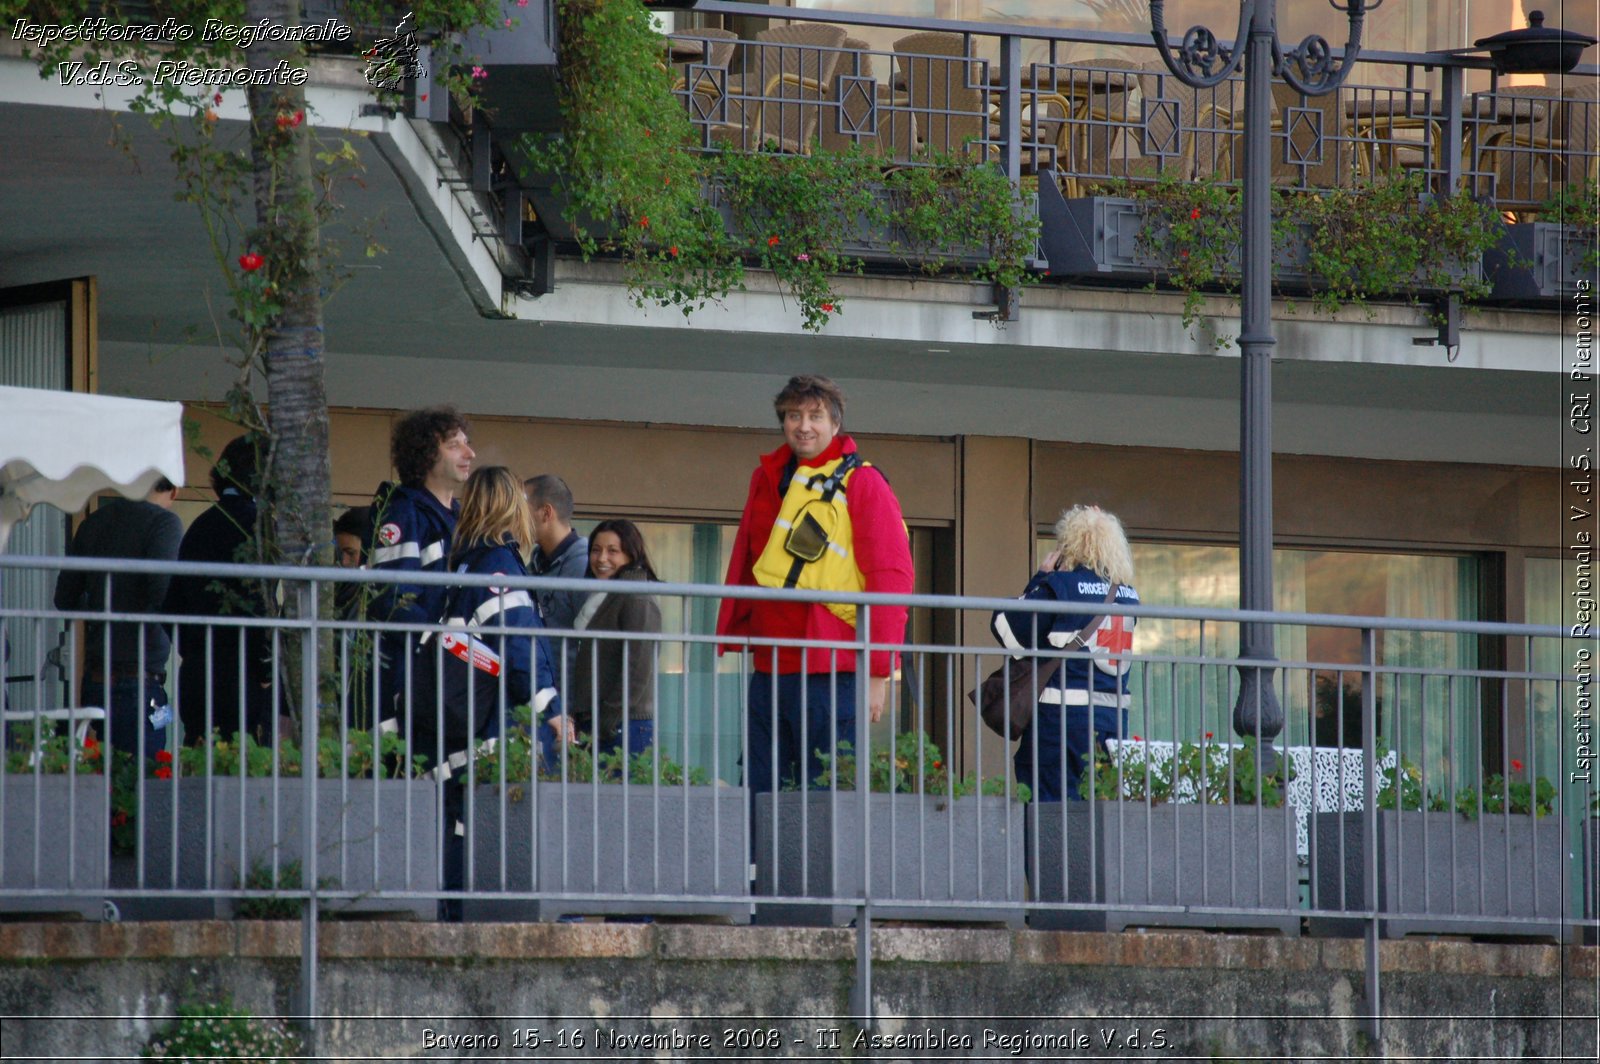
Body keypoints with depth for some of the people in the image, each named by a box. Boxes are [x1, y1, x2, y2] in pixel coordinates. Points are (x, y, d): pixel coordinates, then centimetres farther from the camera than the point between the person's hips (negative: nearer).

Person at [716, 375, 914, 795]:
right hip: (769, 670, 6)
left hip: (830, 673, -6)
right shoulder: (767, 479, 15)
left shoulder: (861, 484, -3)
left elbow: (891, 579, -8)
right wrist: (732, 635, 12)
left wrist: (878, 671, -13)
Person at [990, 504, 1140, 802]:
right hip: (1115, 715, 6)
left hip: (1064, 713, -6)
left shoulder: (1061, 586, -9)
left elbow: (1008, 632, -5)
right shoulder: (1128, 593, 8)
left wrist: (1041, 577, 4)